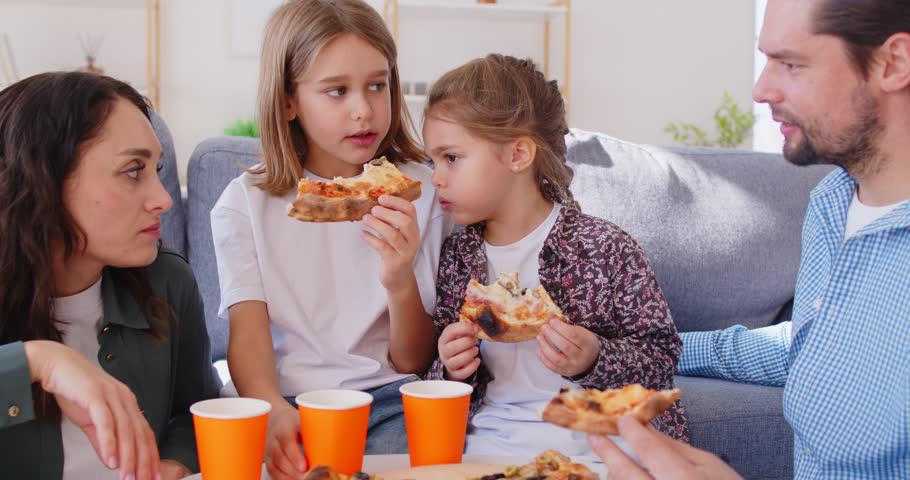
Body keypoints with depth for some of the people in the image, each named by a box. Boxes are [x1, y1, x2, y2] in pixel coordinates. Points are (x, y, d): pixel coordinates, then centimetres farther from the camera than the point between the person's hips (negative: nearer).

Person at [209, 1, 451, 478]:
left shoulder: (419, 192, 4)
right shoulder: (246, 203, 4)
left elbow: (414, 362, 4)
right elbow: (248, 333, -6)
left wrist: (401, 282, -18)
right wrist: (274, 411, -28)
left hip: (388, 399, 0)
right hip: (288, 400, 0)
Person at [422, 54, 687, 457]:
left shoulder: (605, 248, -5)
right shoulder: (455, 257, 8)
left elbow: (662, 355, -1)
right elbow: (435, 375, 17)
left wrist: (595, 360, -18)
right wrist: (451, 372, -5)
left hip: (582, 444, -3)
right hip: (482, 444, 4)